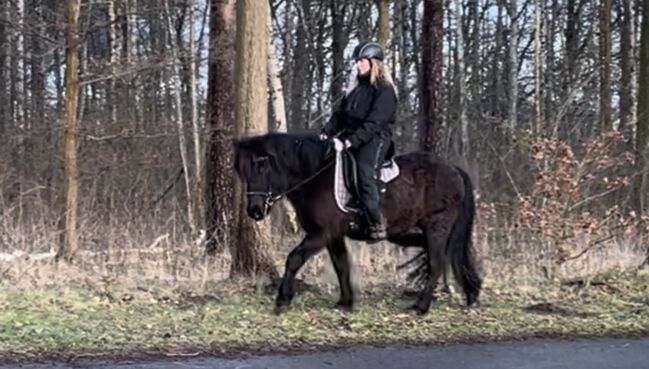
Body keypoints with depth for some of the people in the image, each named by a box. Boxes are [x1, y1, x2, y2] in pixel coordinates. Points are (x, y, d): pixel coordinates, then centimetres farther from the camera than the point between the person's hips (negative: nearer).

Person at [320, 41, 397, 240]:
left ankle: (376, 224, -24)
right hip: (350, 136, 8)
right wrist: (326, 133, -2)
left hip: (375, 139, -8)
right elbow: (340, 114, 15)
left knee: (364, 170, -27)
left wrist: (350, 141, -25)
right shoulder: (356, 87, 17)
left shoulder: (384, 90, -7)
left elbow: (373, 123, -16)